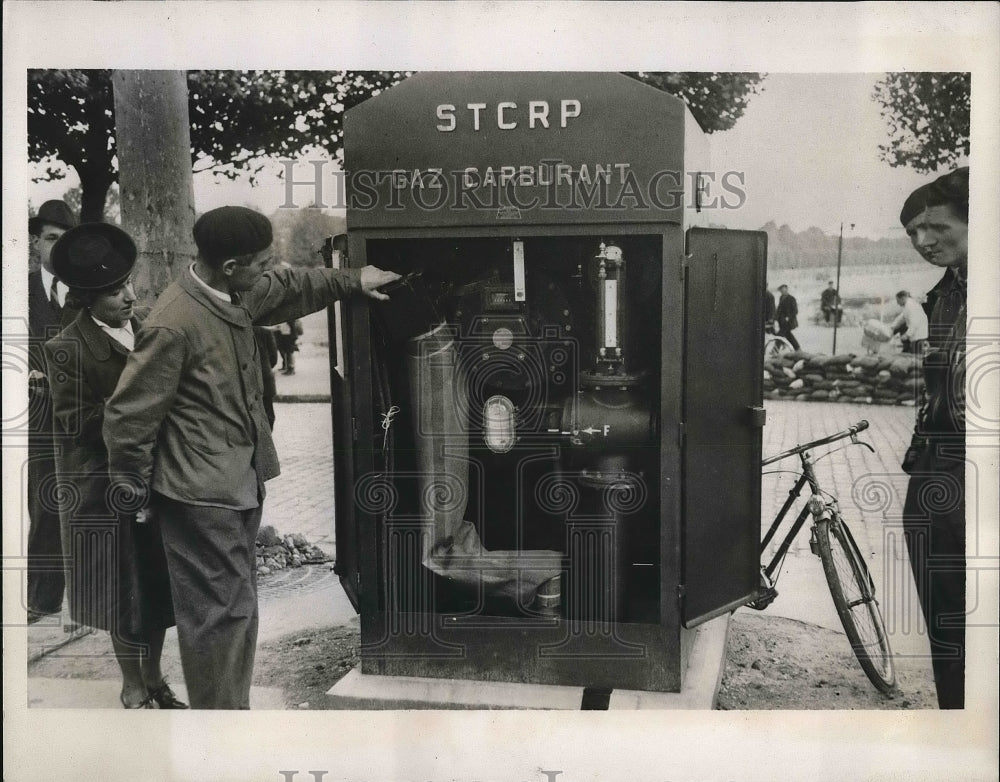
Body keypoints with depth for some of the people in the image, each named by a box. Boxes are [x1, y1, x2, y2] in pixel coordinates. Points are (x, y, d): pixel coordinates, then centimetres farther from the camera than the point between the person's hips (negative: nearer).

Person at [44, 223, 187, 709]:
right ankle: (133, 689, 26)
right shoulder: (67, 350, -13)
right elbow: (73, 424, -18)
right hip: (107, 491, -5)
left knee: (156, 588, 15)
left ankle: (153, 678, 32)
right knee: (126, 595, 7)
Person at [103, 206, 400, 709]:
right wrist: (132, 490, -6)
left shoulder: (235, 295, 3)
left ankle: (228, 707, 31)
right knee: (223, 609, -4)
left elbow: (288, 289, 26)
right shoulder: (174, 325, -23)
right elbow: (128, 413, -16)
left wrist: (351, 281, 29)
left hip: (239, 481, 9)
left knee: (235, 604, 17)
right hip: (201, 491, -9)